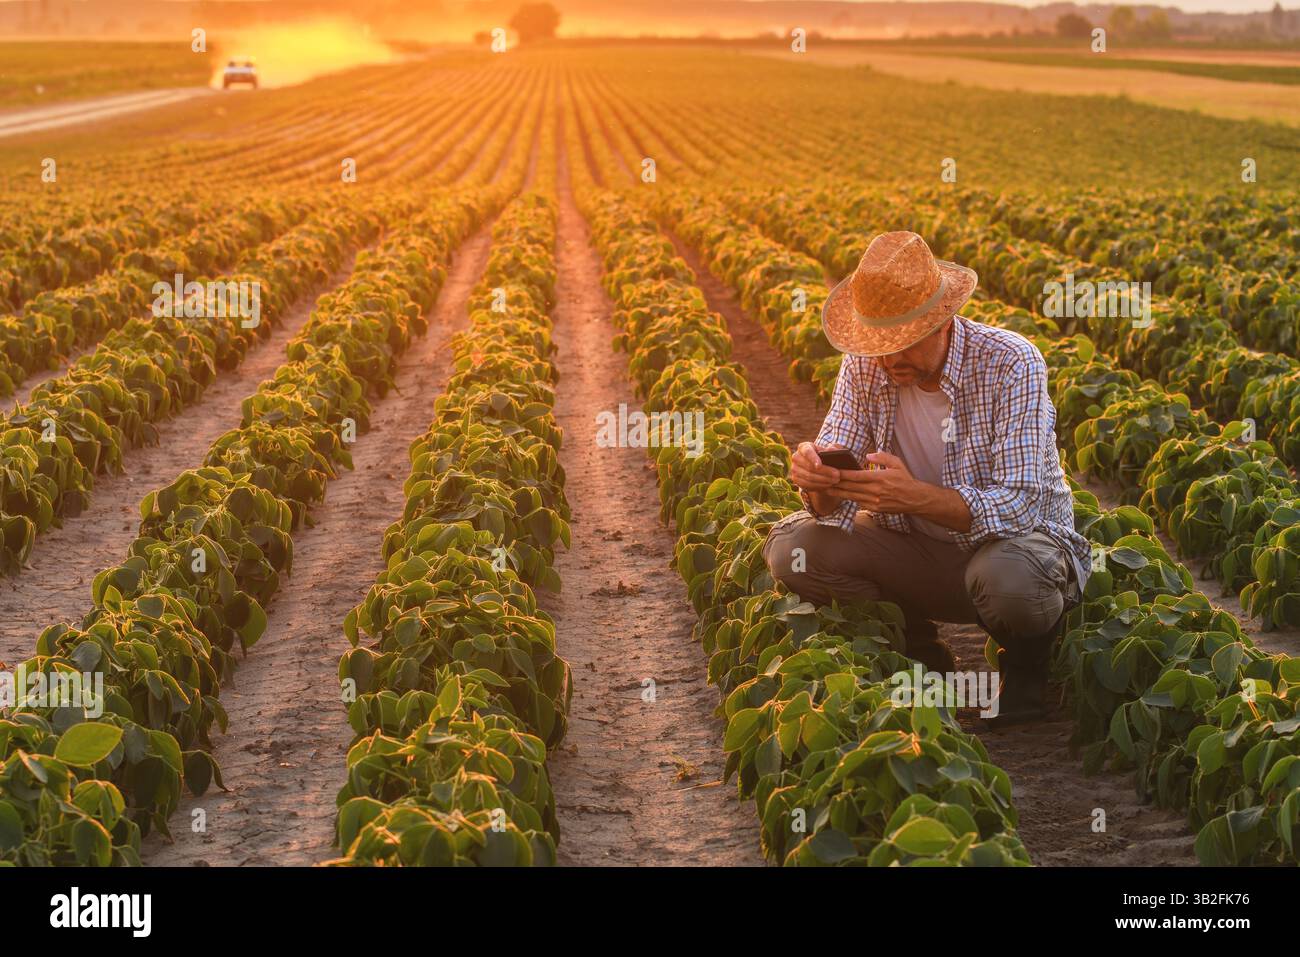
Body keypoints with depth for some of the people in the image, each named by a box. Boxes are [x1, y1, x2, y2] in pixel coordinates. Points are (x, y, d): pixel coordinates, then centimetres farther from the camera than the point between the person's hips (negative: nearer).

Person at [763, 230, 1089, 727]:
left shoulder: (1011, 365, -23)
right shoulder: (864, 366, -10)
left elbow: (1017, 506, -31)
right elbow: (835, 505, -11)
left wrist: (916, 496, -46)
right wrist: (816, 477, -37)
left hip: (1018, 541, -4)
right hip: (918, 548, 5)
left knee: (1007, 577, -41)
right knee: (791, 546, -17)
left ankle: (1027, 662, -2)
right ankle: (919, 651, 6)